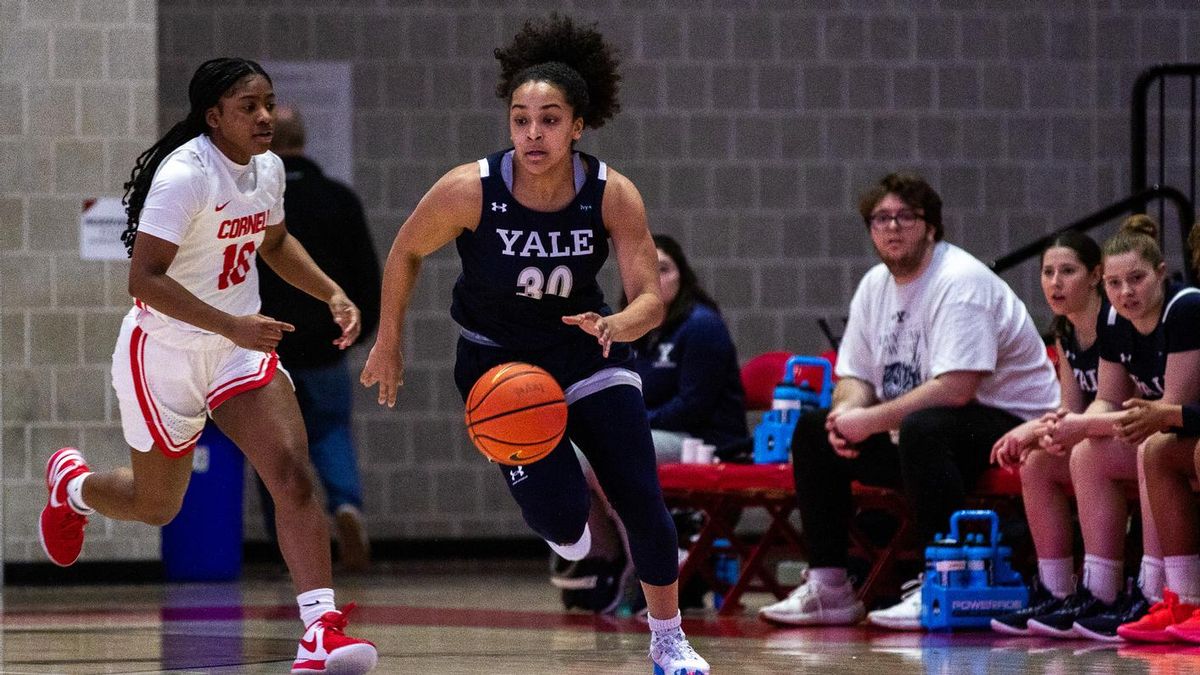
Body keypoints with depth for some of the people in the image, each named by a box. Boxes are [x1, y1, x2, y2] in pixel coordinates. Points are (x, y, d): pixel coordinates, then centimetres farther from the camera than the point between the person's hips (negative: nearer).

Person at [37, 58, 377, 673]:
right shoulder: (186, 174, -24)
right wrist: (233, 327, -34)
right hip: (165, 351, -5)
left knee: (293, 473, -17)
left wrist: (332, 294, 7)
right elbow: (143, 278, -29)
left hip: (240, 348, 5)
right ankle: (70, 484, 49)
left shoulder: (268, 168, 0)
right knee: (157, 505, 14)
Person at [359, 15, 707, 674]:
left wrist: (614, 326, -45)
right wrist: (387, 346, 0)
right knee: (562, 515, -15)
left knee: (641, 499, -6)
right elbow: (406, 252, -6)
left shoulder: (612, 194, -20)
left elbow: (650, 299, -22)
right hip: (498, 359, -2)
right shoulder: (470, 189, -24)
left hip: (585, 346, 2)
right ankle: (563, 521, 26)